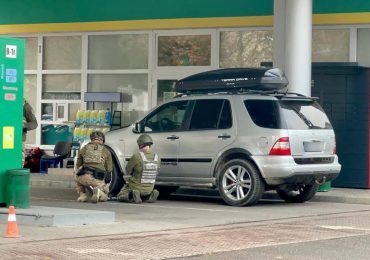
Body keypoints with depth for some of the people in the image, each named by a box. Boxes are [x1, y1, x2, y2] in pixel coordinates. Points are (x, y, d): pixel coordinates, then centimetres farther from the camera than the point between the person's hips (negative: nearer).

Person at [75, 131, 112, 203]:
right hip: (98, 178, -1)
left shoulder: (83, 149, 18)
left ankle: (82, 195, 14)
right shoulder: (106, 151, 15)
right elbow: (109, 169, 19)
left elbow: (78, 165, 27)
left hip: (84, 177, 1)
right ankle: (98, 191, -13)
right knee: (103, 197, 22)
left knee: (78, 177, 38)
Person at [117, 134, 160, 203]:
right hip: (149, 189, 4)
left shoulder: (137, 156, -22)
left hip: (135, 187, -4)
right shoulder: (157, 158, -7)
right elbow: (156, 173, 5)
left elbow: (128, 171, -7)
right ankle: (150, 195, 4)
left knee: (120, 196, 19)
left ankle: (132, 195, -10)